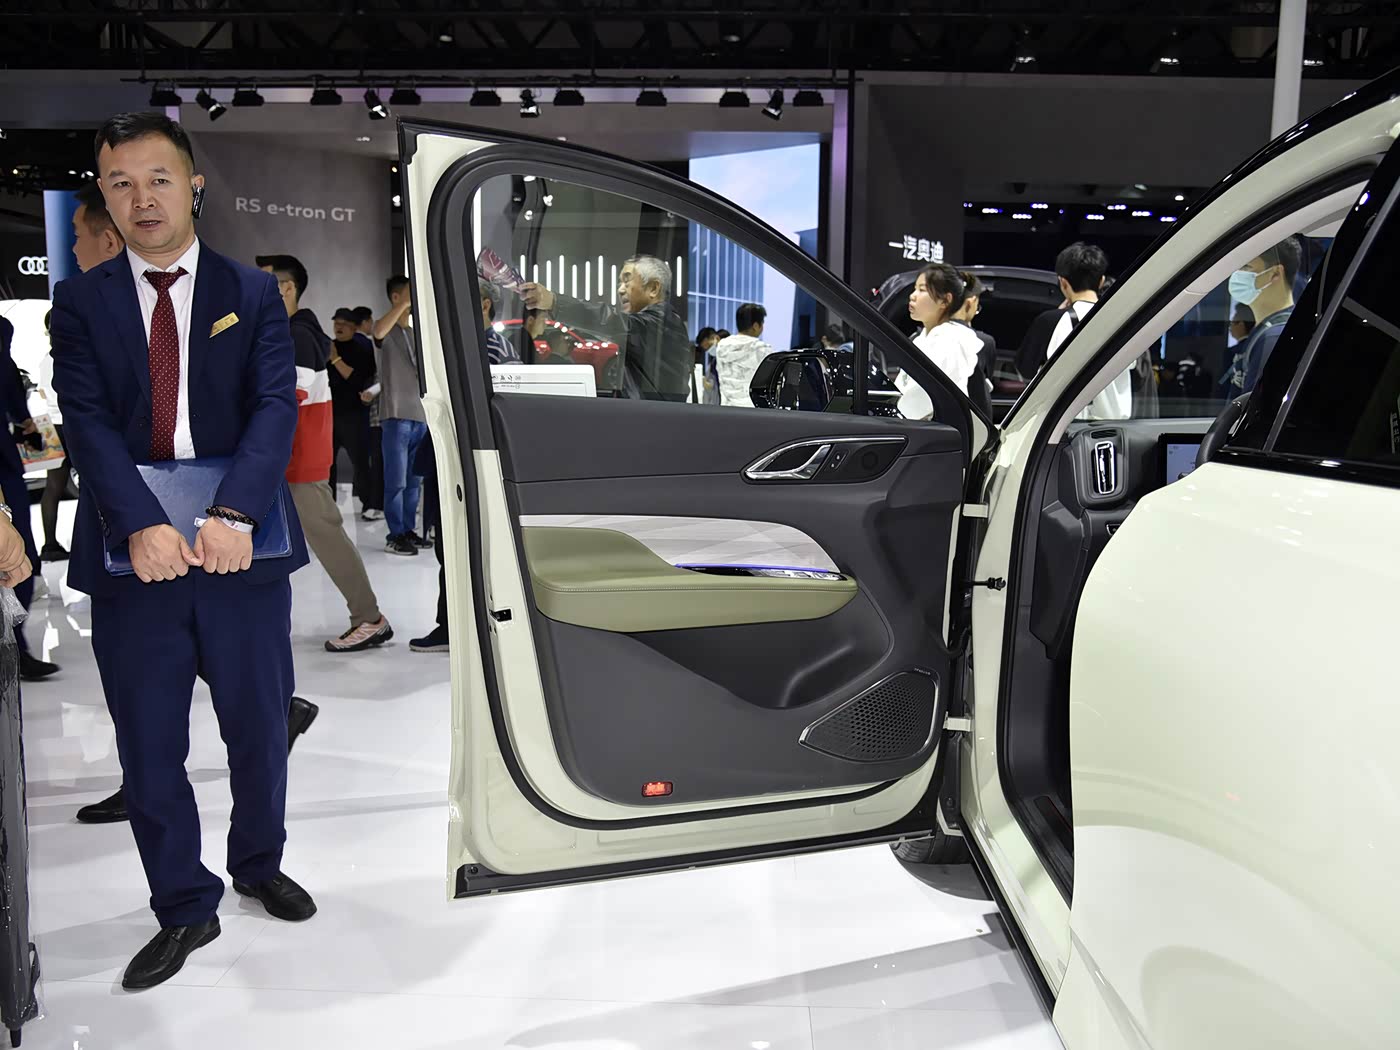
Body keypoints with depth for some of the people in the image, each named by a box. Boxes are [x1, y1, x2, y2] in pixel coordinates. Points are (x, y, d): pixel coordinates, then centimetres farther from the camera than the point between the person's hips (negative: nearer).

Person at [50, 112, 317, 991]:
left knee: (261, 730, 13)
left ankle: (260, 865, 39)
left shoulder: (253, 294, 4)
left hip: (240, 548, 0)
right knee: (149, 751, 8)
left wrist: (234, 513, -24)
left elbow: (276, 407, -8)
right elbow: (87, 420, -6)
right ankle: (184, 909, 27)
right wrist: (141, 525, -23)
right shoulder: (81, 301, 6)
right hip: (134, 553, 1)